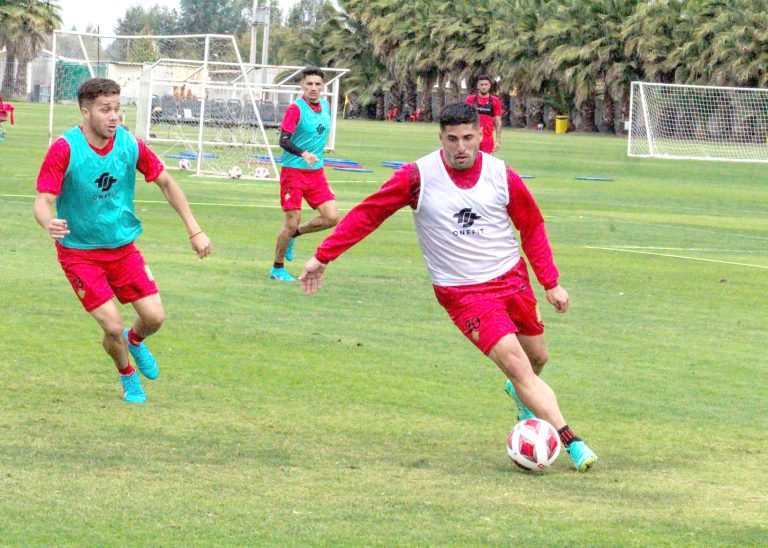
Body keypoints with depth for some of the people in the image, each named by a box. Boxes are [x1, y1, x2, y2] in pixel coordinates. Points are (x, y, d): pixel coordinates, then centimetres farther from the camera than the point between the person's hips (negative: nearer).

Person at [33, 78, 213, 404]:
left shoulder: (130, 145, -9)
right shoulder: (64, 150, -21)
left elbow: (166, 183, 5)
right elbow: (43, 201, -22)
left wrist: (194, 230, 2)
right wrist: (50, 224, -46)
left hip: (123, 247, 4)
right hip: (79, 252, -4)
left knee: (154, 317, -4)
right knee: (112, 326, -12)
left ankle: (135, 341, 35)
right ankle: (128, 377, 21)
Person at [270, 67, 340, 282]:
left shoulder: (325, 105, 7)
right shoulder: (296, 108, -13)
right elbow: (284, 141, -21)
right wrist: (303, 154, -37)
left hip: (316, 172, 6)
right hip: (293, 171, -6)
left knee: (331, 218, -7)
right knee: (292, 222, -5)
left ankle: (294, 234, 19)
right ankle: (277, 269, 14)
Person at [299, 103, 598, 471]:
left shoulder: (502, 176, -5)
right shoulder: (418, 176, -12)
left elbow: (532, 228, 9)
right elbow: (367, 214, -4)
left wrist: (551, 283, 5)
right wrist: (322, 257, -4)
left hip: (512, 278, 4)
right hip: (463, 293, -4)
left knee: (537, 357, 15)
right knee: (515, 364, -16)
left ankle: (521, 391, 53)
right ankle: (571, 442, -14)